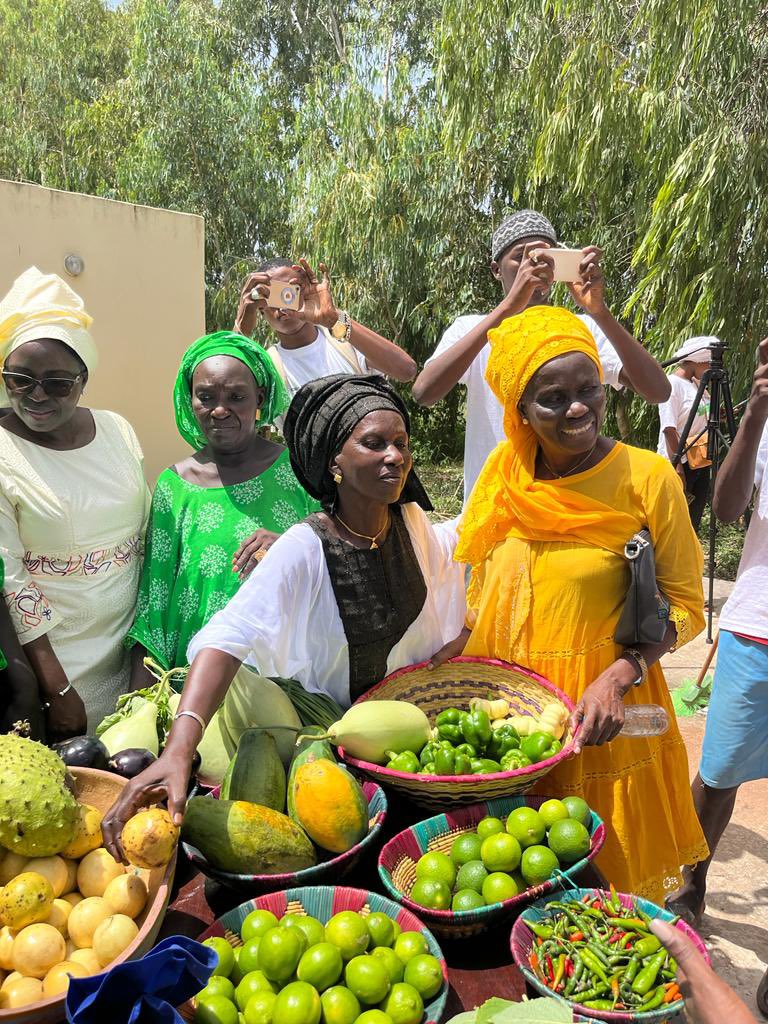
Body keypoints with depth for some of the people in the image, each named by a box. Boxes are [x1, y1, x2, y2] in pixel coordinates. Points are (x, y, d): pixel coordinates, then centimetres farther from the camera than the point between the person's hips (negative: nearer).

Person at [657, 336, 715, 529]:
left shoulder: (697, 384, 11)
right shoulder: (672, 384, -13)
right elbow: (669, 430, -19)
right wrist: (678, 466, -22)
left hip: (700, 462, 8)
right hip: (681, 463, -8)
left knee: (694, 518, 12)